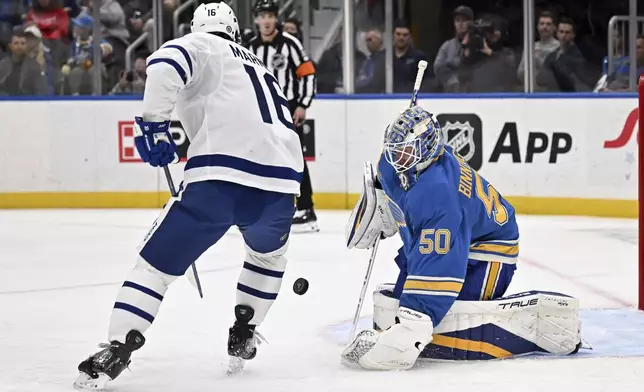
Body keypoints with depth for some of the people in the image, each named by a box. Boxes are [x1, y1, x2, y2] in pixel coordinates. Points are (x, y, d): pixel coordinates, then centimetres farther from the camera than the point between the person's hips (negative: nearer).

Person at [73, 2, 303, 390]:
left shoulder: (203, 47, 14)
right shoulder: (260, 68, 34)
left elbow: (166, 63, -11)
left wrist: (154, 122, -4)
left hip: (220, 177, -5)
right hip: (281, 180, 5)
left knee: (157, 262, 5)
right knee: (268, 253, 37)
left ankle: (117, 350, -8)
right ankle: (243, 336, 32)